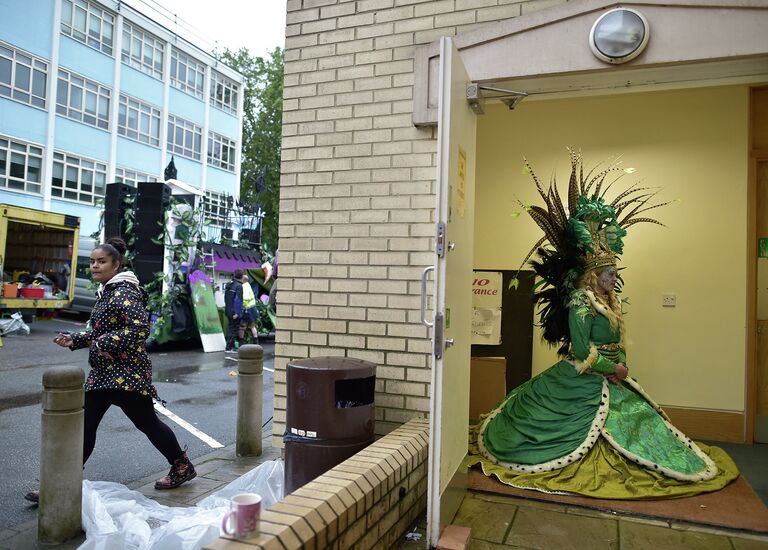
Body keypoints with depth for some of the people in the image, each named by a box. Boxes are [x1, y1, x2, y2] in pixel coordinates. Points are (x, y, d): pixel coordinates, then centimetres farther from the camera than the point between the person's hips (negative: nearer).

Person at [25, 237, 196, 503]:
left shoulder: (125, 291, -15)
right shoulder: (104, 292, 14)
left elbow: (140, 328, -27)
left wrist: (105, 344, -21)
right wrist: (73, 340, 11)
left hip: (127, 372, -9)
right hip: (102, 372, 9)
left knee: (147, 422, 3)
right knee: (85, 425, 7)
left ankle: (182, 466, 20)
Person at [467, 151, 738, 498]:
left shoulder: (611, 304, 10)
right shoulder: (579, 303, -18)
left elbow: (618, 344, 12)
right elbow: (582, 351, -23)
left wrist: (621, 368, -6)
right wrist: (613, 369, -13)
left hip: (608, 380, 9)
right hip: (581, 383, -9)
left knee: (636, 415, 10)